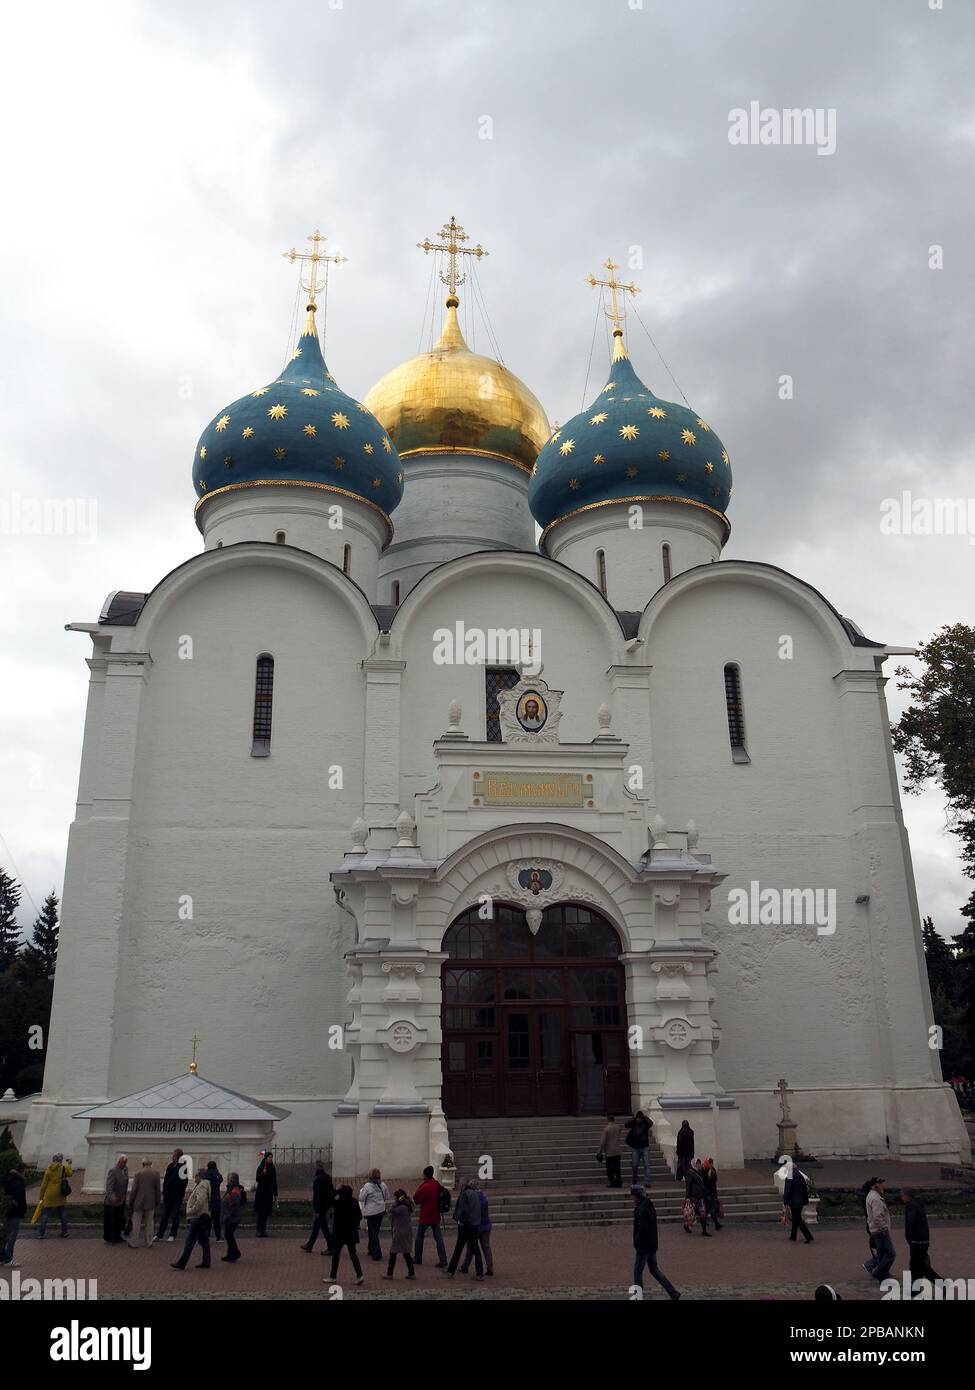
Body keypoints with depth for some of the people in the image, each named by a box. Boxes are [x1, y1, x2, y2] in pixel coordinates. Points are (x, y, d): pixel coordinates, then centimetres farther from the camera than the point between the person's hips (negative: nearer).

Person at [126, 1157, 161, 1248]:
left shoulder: (138, 1173, -8)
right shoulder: (156, 1174, -2)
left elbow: (134, 1189, -7)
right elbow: (157, 1189, 2)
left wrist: (130, 1201, 3)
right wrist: (157, 1201, 11)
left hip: (139, 1202, -2)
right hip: (150, 1202, 2)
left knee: (136, 1223, 8)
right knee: (149, 1223, 10)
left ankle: (134, 1243, 11)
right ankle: (148, 1243, 13)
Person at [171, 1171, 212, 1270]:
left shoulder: (202, 1186, -17)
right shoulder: (198, 1185, 16)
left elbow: (200, 1201, -27)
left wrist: (191, 1211, -19)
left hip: (197, 1218, -10)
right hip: (203, 1217, 10)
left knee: (189, 1242, -5)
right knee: (204, 1241, 12)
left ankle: (181, 1264, -1)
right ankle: (206, 1262, 17)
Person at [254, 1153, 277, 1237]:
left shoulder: (273, 1168, 8)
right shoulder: (260, 1167, -4)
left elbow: (275, 1182, 11)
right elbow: (257, 1179, -12)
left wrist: (275, 1194, 10)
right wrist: (263, 1173, -29)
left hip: (269, 1193, 4)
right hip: (261, 1192, -4)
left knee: (266, 1212, 3)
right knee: (260, 1211, -5)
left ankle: (264, 1230, 8)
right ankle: (259, 1230, 0)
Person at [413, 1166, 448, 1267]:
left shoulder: (425, 1186, -20)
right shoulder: (437, 1185, 0)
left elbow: (415, 1199, -11)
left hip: (425, 1217, -5)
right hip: (436, 1216, 5)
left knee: (419, 1237, 15)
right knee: (438, 1238, 6)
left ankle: (417, 1258, 25)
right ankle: (443, 1261, 0)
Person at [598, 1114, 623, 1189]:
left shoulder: (606, 1129, -13)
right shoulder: (618, 1127, 2)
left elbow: (602, 1142, -14)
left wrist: (600, 1151, -5)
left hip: (609, 1152, -5)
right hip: (617, 1151, 5)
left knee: (609, 1169, 4)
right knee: (617, 1168, 12)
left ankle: (613, 1182, -1)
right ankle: (619, 1182, 11)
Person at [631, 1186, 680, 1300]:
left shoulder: (641, 1210, -23)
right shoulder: (650, 1207, 7)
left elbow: (643, 1229, -27)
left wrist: (637, 1240, -14)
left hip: (644, 1246, -9)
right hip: (652, 1244, 9)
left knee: (637, 1271, 5)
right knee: (654, 1269, 16)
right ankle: (673, 1293, 14)